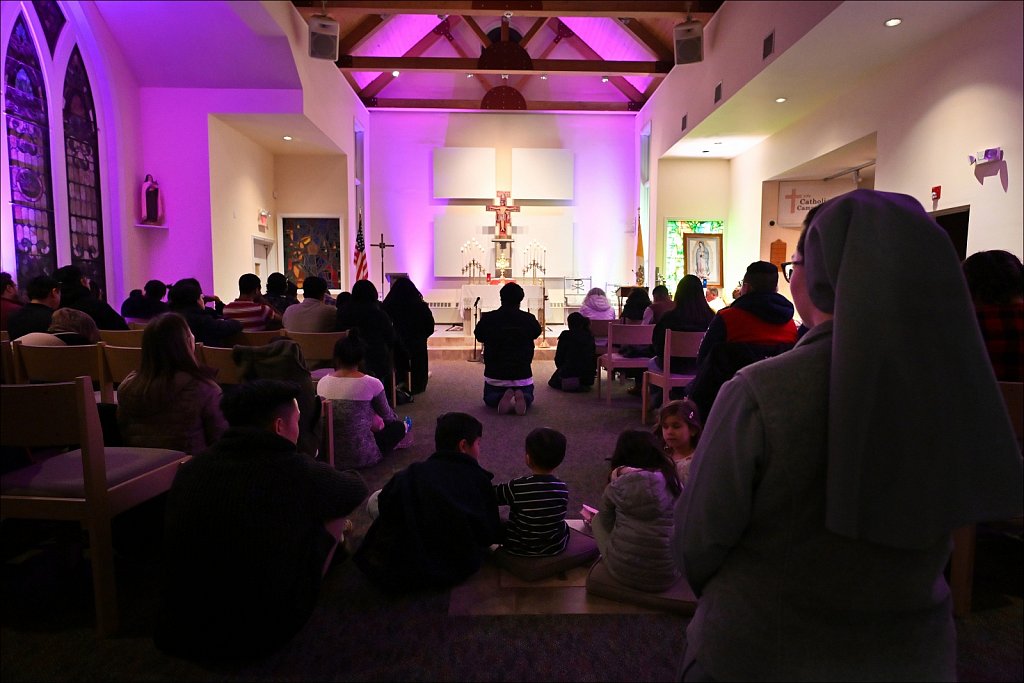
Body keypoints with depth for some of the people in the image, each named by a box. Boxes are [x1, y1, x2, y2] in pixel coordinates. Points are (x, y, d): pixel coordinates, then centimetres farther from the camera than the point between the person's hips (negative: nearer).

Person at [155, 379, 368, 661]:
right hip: (264, 632, -5)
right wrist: (323, 480, 27)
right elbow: (357, 489, 5)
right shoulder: (298, 471, -16)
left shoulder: (191, 468, -3)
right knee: (336, 507, 8)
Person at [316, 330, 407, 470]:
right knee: (399, 426, 21)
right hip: (360, 457, -4)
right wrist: (398, 421, 29)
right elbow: (387, 416, 4)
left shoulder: (322, 383, -3)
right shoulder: (371, 383, -14)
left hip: (329, 455, 4)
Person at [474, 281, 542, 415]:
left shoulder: (487, 318, -10)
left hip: (494, 374, 0)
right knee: (528, 397, 27)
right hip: (522, 374, 0)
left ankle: (501, 399, -10)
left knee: (489, 399, 27)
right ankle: (520, 398, -11)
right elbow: (536, 333, 13)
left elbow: (479, 337, 9)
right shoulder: (528, 319, -10)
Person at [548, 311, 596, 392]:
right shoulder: (590, 337, 3)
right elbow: (594, 356, 9)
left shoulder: (565, 336, -11)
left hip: (570, 372, -7)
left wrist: (561, 368, 15)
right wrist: (592, 371, 24)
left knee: (553, 382, 23)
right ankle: (583, 385, 15)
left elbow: (558, 357, -5)